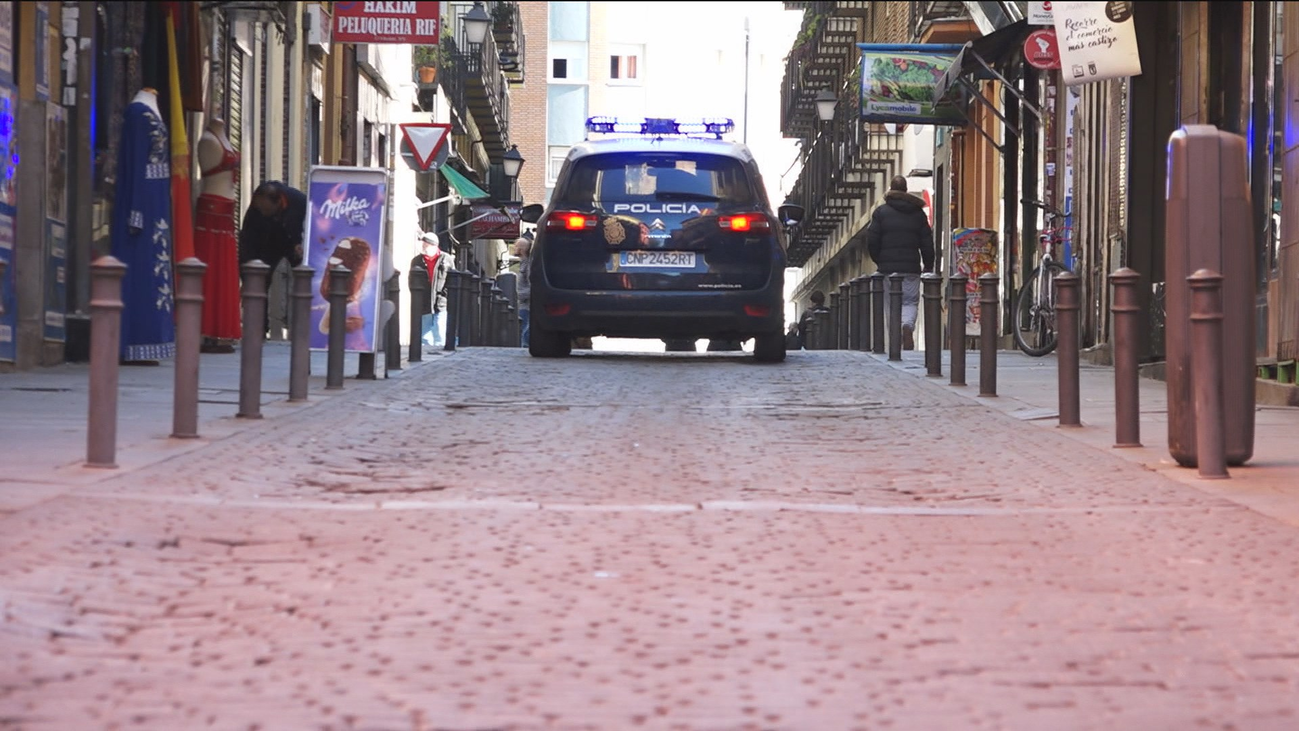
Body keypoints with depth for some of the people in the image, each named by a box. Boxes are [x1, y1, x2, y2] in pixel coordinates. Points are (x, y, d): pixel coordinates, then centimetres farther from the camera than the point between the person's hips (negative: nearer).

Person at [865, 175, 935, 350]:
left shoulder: (880, 212, 1)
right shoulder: (918, 213, 6)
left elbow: (871, 241, -1)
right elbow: (927, 243, 7)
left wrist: (879, 261, 15)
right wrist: (928, 266, 17)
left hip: (888, 268, -1)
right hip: (911, 268, 1)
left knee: (891, 305, 6)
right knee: (910, 302, 6)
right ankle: (907, 326, -24)